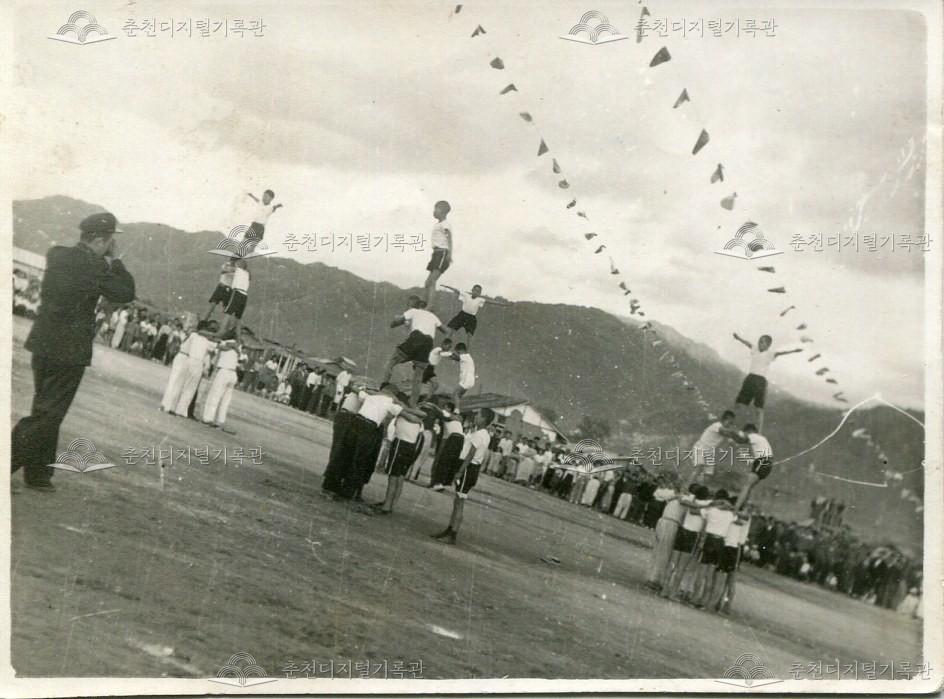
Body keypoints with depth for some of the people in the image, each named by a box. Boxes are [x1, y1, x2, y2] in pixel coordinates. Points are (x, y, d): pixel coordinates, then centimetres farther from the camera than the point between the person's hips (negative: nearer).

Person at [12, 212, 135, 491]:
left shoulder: (56, 254, 3)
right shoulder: (96, 267, -17)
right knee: (48, 414, 1)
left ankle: (38, 474, 24)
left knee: (45, 409, 18)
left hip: (42, 343, 7)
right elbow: (127, 293, -5)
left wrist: (107, 261, 11)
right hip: (69, 351, -7)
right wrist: (113, 259, 1)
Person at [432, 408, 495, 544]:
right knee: (457, 502, 16)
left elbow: (470, 455, -21)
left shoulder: (478, 435, -18)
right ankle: (449, 531, 22)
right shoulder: (484, 434, 12)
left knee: (459, 503, -6)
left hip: (468, 469, -10)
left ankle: (452, 536, -3)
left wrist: (460, 472, -20)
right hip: (474, 468, 10)